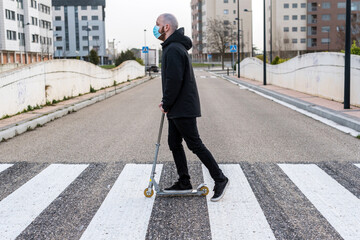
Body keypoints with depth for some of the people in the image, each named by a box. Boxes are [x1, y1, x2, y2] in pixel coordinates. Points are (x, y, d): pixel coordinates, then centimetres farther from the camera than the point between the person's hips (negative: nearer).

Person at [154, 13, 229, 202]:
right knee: (174, 143, 13)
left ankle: (220, 179, 4)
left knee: (195, 144, -5)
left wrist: (166, 105, -13)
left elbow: (174, 80, -24)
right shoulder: (174, 47, 17)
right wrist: (166, 102, 14)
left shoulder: (173, 49, -18)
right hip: (177, 109, 11)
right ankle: (184, 183, 21)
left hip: (183, 109, -11)